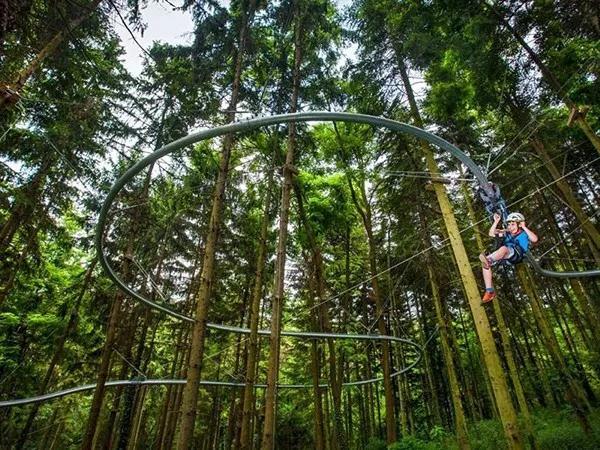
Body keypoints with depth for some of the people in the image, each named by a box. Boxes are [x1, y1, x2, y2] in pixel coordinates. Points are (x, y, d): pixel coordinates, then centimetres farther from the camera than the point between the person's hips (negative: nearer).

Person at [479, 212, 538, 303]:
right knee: (485, 264, -20)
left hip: (517, 255, -5)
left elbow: (535, 239, -4)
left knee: (504, 248, -40)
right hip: (503, 256, 5)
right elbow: (491, 233, 26)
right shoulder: (507, 233, 32)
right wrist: (496, 221, 17)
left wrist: (524, 227, -2)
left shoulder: (524, 233, 18)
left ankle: (489, 260, -71)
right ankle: (490, 291, -20)